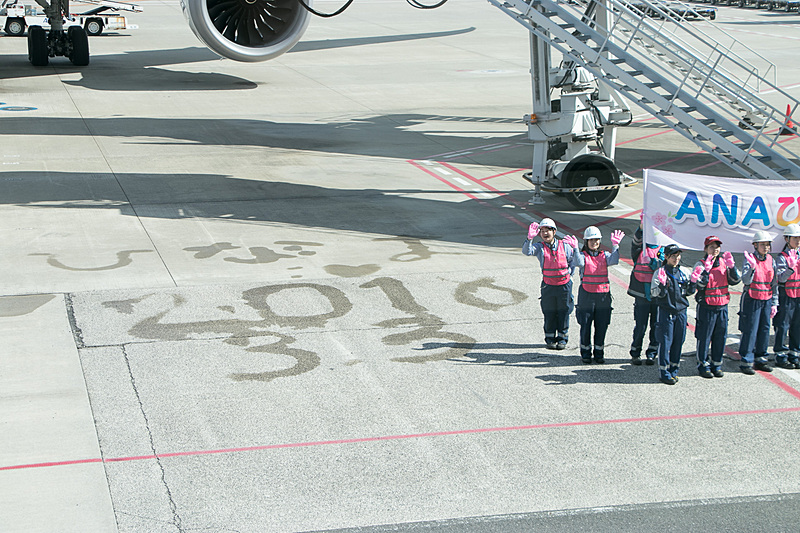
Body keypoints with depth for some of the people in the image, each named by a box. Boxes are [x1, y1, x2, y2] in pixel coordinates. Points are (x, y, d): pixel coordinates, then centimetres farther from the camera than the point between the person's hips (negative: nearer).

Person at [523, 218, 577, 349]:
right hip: (548, 285, 0)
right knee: (549, 313, 6)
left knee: (564, 312, 6)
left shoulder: (564, 245, -1)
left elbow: (573, 260, 16)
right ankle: (550, 339, 19)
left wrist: (569, 273, 6)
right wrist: (530, 238, -39)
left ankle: (562, 338, 18)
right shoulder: (539, 247, -5)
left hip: (564, 284, 0)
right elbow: (527, 251, -25)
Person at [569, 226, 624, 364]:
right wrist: (575, 248, -28)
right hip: (586, 294, -3)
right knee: (585, 324, 0)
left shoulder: (604, 255, 10)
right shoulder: (583, 255, 2)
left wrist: (615, 245, -15)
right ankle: (585, 352, 14)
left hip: (603, 294, 3)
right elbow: (578, 262, -20)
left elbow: (614, 260, -9)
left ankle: (599, 352, 19)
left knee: (602, 325, 5)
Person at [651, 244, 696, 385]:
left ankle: (673, 370, 19)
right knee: (665, 342, -5)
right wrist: (662, 284, -27)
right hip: (666, 311, -5)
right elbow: (654, 293, -10)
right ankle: (664, 373, 3)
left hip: (681, 311, 5)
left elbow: (688, 292, 16)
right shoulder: (660, 272, -5)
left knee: (678, 341, 7)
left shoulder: (683, 272, 9)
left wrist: (693, 282, -1)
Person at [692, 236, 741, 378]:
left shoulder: (723, 262, 7)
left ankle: (716, 364, 22)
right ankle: (703, 365, 13)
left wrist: (731, 266, -13)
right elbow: (700, 284, -19)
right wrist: (706, 269, -30)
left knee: (720, 336, 9)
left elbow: (735, 280, 1)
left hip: (722, 306, 4)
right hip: (706, 306, -4)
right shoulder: (701, 264, -6)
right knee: (704, 337, 1)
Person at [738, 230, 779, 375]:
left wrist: (774, 303, 10)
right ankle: (746, 361, 2)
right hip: (751, 299, -5)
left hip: (766, 300, 5)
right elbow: (746, 280, -17)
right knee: (750, 330, -5)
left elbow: (774, 283, 13)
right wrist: (752, 267, -33)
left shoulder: (770, 260, 8)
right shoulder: (749, 259, -7)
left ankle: (760, 359, 19)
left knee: (764, 329, 7)